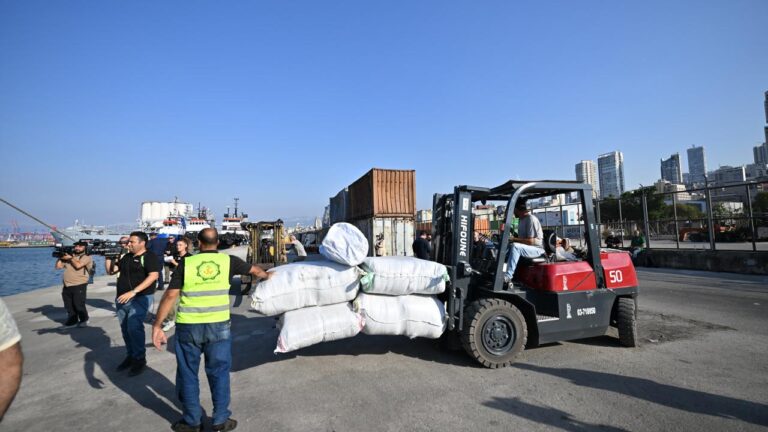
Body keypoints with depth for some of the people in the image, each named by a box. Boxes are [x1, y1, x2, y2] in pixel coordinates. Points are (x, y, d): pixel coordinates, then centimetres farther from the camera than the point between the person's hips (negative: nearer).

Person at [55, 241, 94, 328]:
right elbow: (58, 266, 16)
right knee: (69, 306, 12)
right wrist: (60, 257, 6)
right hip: (66, 286, 7)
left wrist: (70, 258, -6)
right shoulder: (68, 256, 17)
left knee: (79, 305, -3)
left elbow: (78, 265, -19)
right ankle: (72, 321, 25)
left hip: (79, 285, -6)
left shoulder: (86, 257, -3)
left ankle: (84, 319, 16)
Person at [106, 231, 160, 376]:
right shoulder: (126, 257, 14)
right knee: (125, 329, 10)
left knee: (134, 328, -14)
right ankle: (130, 356, 24)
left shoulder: (149, 257, -9)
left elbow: (153, 276, -21)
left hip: (140, 299, -7)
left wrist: (133, 292, -26)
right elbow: (111, 271, 18)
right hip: (122, 299, 7)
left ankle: (139, 359, -1)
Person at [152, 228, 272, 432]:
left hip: (188, 326, 0)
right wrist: (267, 275, 40)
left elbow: (170, 295, -6)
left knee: (188, 373, 16)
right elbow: (254, 270, 19)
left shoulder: (186, 263, -1)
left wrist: (157, 325, 0)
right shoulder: (228, 260, 2)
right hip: (218, 325, 0)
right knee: (219, 373, 14)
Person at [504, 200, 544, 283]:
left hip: (537, 249, -10)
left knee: (515, 246, -34)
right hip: (525, 248, 10)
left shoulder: (531, 219, -16)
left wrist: (513, 239, -22)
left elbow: (530, 241, -23)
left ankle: (508, 276, -35)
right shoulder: (522, 219, 13)